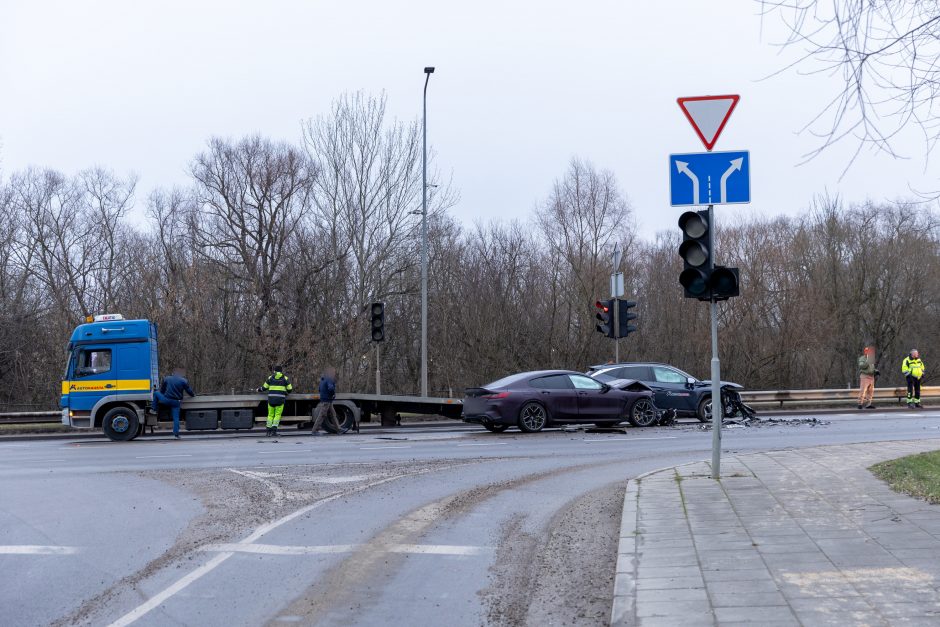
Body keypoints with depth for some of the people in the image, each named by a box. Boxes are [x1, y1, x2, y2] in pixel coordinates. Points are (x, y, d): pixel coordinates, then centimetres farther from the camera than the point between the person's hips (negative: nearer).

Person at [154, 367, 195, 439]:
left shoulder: (166, 379, 9)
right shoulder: (184, 381, 3)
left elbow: (161, 390, 16)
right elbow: (189, 390, 11)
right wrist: (193, 395, 32)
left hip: (166, 400, 0)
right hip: (176, 402, 0)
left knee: (156, 393, 23)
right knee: (176, 418, 5)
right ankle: (176, 434, 0)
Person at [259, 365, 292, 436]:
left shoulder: (270, 378, 9)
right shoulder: (285, 378, 6)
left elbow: (264, 387, 13)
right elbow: (290, 389, 7)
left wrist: (259, 389, 34)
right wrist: (287, 392, 30)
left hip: (271, 398, 2)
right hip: (280, 399, -1)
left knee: (270, 415, 12)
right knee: (277, 415, 3)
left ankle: (268, 431, 9)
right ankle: (274, 430, -11)